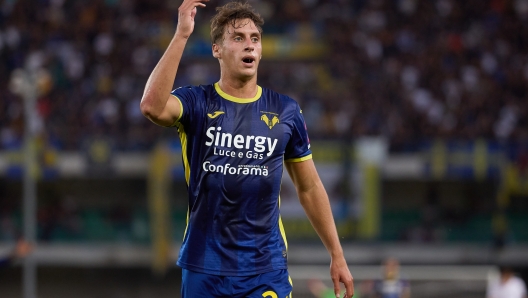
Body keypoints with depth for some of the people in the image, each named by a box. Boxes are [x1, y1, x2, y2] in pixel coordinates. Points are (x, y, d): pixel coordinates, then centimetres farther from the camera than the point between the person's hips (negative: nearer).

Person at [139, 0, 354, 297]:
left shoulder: (286, 111, 4)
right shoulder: (196, 103, -2)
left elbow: (310, 188, 12)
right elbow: (153, 106, -26)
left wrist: (337, 256, 9)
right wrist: (182, 35, -26)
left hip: (267, 270, 1)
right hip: (204, 269, -1)